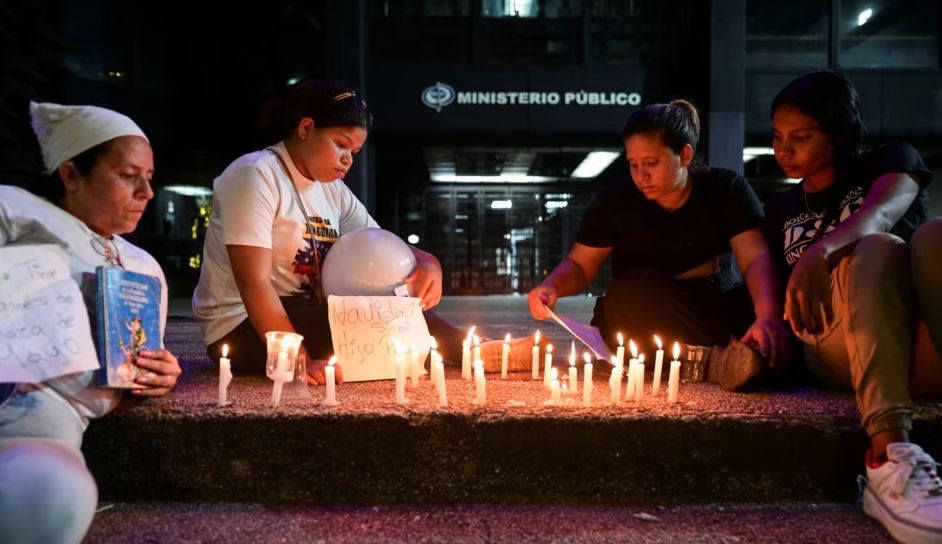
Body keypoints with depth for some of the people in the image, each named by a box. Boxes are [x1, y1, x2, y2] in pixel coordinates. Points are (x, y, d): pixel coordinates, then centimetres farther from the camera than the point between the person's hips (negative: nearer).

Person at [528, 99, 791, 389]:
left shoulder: (725, 188, -1)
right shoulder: (616, 200, 0)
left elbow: (756, 258, -12)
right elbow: (579, 265, 4)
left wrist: (768, 317, -32)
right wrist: (551, 287, -21)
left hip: (714, 315, 0)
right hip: (635, 329, 0)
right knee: (630, 292, -35)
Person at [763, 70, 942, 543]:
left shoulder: (890, 162, 10)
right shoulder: (781, 210, 22)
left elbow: (883, 211, -14)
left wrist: (821, 250, -34)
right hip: (842, 353, 1)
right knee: (877, 250, -30)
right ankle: (889, 456, -49)